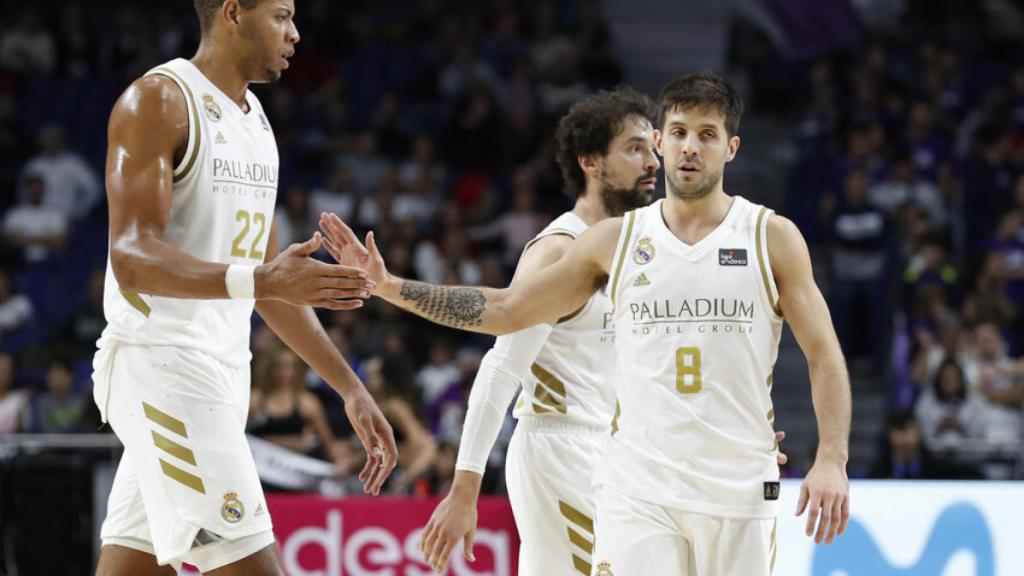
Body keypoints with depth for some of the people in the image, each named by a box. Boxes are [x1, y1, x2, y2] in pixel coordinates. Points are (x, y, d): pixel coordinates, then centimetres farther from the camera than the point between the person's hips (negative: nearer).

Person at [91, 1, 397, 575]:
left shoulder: (256, 121, 18)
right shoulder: (158, 101, -10)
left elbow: (271, 280, 24)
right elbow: (132, 258, -20)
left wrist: (351, 388, 20)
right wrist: (259, 281, -33)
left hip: (220, 374, 9)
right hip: (161, 362, -9)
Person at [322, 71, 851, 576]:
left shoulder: (772, 237, 2)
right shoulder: (616, 239, 7)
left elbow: (823, 353, 2)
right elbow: (505, 310, 12)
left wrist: (832, 459, -12)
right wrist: (388, 285, 4)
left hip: (739, 489, -1)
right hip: (638, 487, 1)